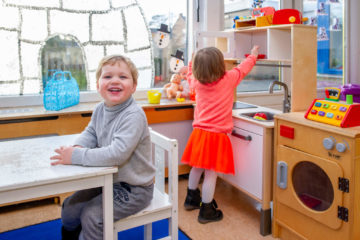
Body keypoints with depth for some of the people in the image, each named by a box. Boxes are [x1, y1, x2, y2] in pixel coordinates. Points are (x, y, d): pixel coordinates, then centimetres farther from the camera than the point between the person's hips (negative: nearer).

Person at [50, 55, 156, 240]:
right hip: (108, 180, 8)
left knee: (91, 216, -18)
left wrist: (76, 156, -29)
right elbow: (90, 133, 13)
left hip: (134, 189, -8)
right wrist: (78, 147, -11)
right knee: (70, 207, 12)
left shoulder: (133, 115, -27)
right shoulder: (100, 109, -2)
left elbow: (117, 154, -35)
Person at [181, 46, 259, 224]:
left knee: (197, 168, 22)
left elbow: (191, 76, 26)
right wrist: (253, 55, 29)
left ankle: (191, 198, 40)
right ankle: (206, 211, 11)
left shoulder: (197, 83, 2)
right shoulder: (229, 80, -7)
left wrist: (194, 62, 40)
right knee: (211, 174, 2)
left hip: (199, 132, 5)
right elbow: (242, 68, 11)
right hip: (216, 135, -5)